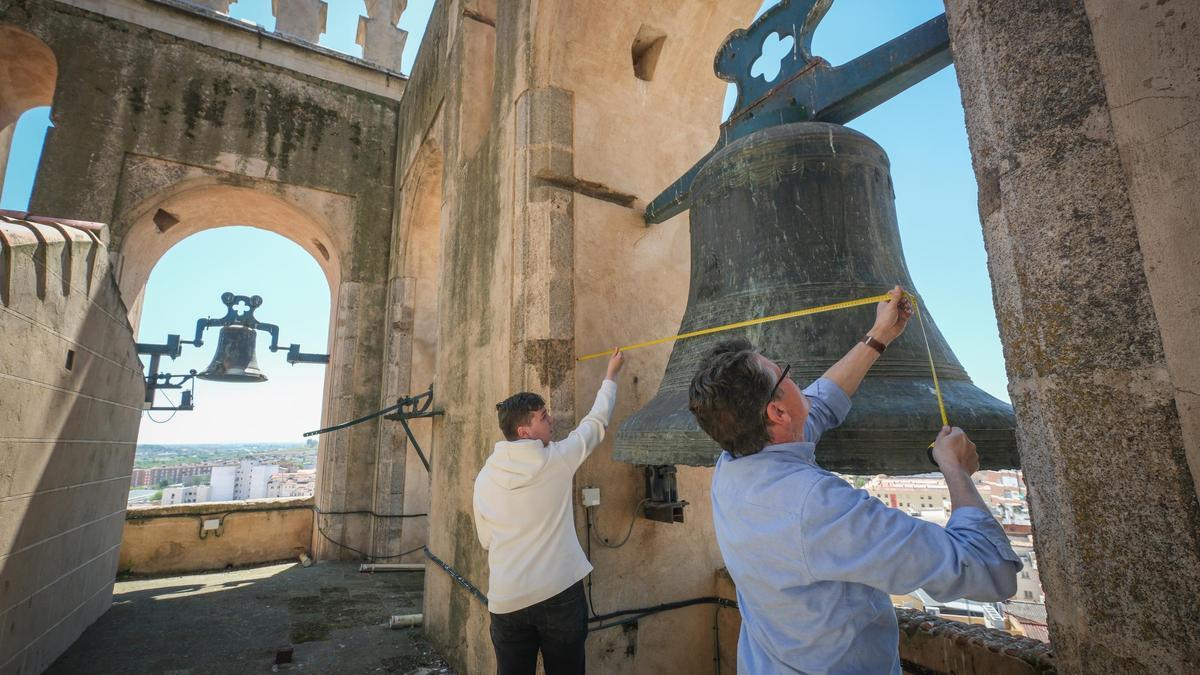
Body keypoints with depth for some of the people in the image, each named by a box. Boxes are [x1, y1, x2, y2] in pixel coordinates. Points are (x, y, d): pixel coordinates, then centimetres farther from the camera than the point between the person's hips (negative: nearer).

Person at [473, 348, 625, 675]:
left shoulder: (484, 477, 0)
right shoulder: (557, 459, -8)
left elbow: (486, 538, 10)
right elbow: (596, 422, 6)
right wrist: (611, 374, 19)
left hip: (506, 599, 2)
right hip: (560, 592, -2)